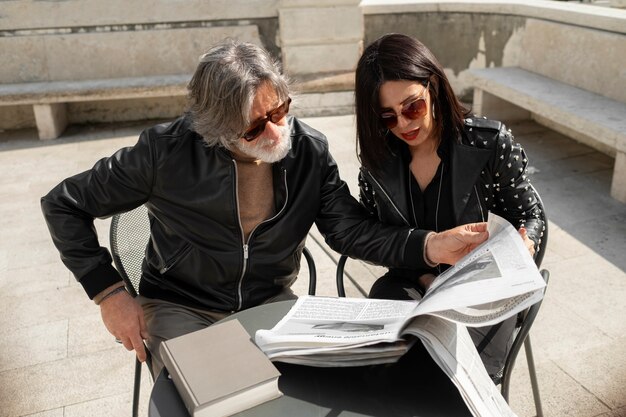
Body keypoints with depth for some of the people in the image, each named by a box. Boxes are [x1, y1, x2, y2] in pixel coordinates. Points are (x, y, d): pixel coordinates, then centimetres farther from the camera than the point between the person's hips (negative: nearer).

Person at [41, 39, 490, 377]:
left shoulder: (310, 150, -11)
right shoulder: (166, 152, -19)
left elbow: (351, 228, -7)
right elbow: (64, 204, -7)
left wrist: (430, 246, -23)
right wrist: (109, 293, -13)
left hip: (271, 302, 3)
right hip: (182, 308, -2)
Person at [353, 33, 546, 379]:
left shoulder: (490, 143, -12)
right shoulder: (377, 156, -4)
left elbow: (531, 216, 1)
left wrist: (524, 246, -24)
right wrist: (423, 277, -9)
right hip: (409, 282, 2)